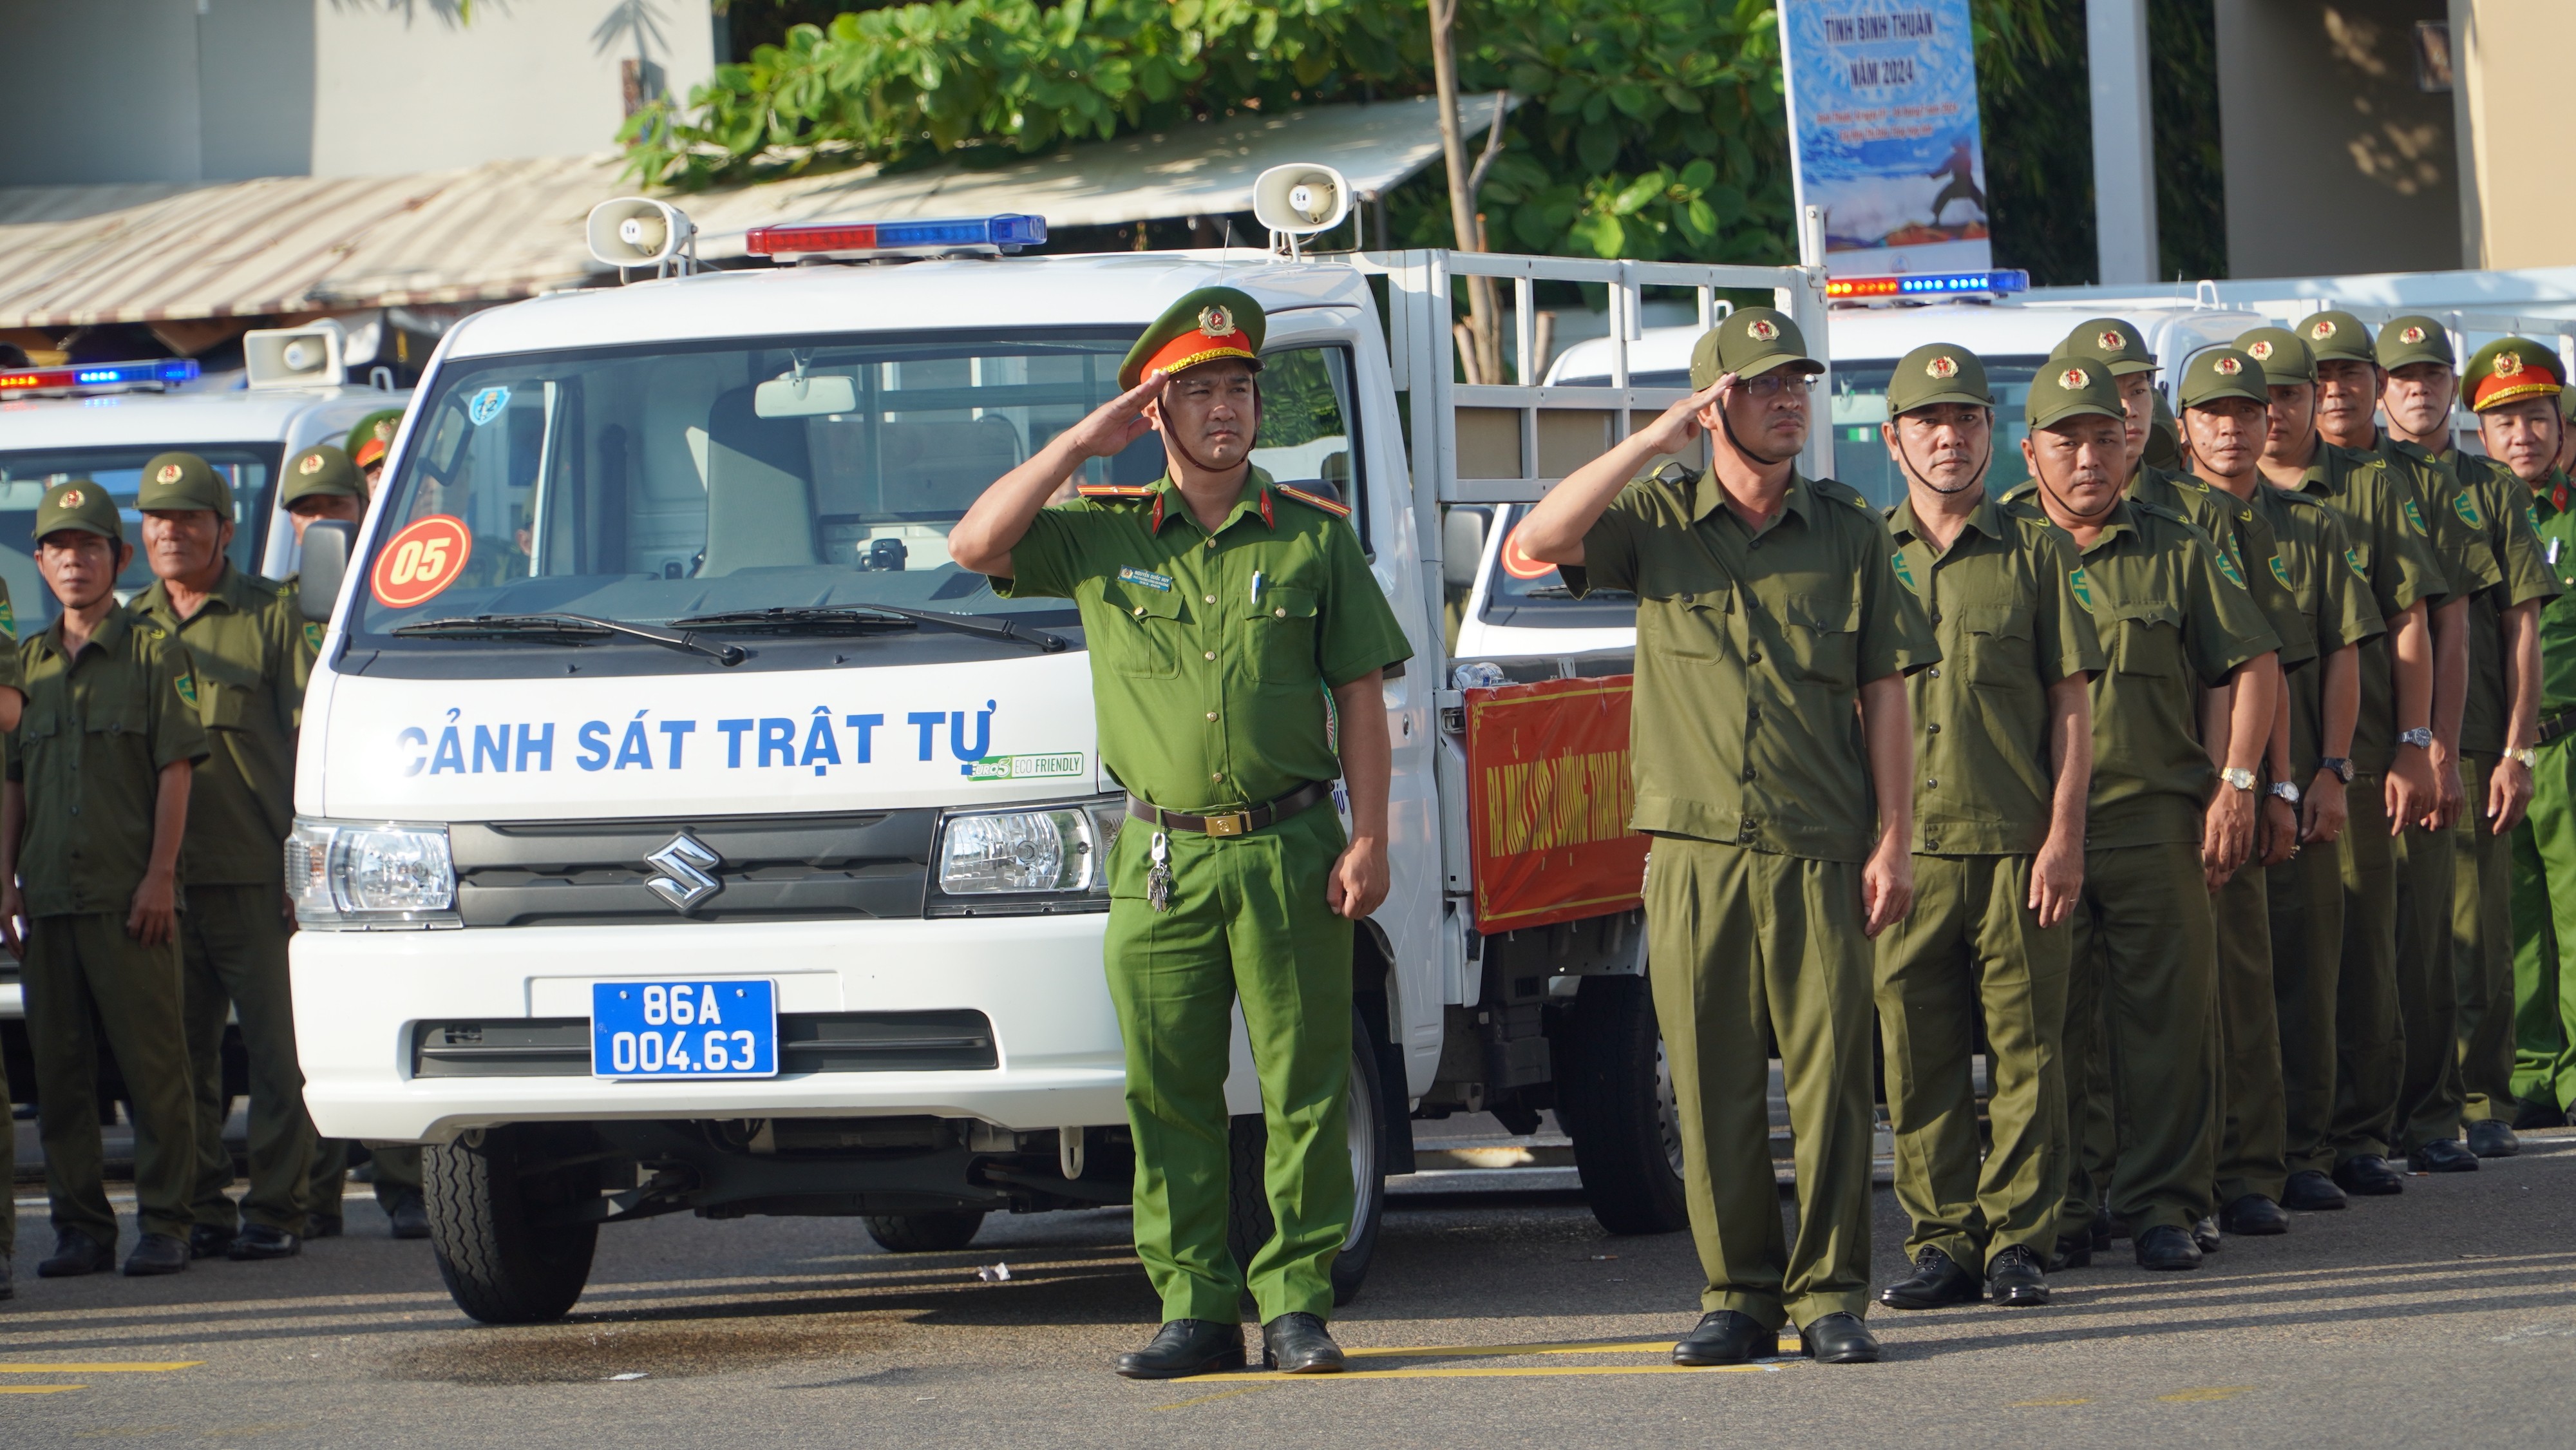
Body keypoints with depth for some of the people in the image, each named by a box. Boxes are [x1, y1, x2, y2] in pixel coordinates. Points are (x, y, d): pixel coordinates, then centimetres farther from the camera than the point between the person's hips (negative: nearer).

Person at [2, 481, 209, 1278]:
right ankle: (80, 1227, 10)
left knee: (152, 1064, -4)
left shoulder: (152, 653, 2)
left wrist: (160, 875, -10)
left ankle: (164, 1224, 0)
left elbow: (175, 769, -3)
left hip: (129, 896, -5)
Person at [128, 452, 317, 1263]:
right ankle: (201, 1210, 12)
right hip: (162, 880, 4)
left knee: (274, 1048, -4)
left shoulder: (270, 616, 2)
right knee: (181, 1053, 6)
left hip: (256, 875, -4)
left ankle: (275, 1211, 0)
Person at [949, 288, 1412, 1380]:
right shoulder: (1103, 534, 9)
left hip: (1288, 855, -1)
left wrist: (1369, 840, -2)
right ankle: (1194, 1309, 8)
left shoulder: (1315, 536, 7)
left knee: (1305, 1090, -1)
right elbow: (975, 545, -2)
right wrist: (1081, 444, -2)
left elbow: (1360, 698, 6)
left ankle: (1297, 1304, 5)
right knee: (1169, 1096, 2)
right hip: (1160, 860, 1)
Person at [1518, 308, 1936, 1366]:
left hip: (1819, 851, 0)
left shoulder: (1850, 531, 8)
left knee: (1830, 1074, -3)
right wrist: (1654, 441, -11)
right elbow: (1544, 541, -11)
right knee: (1712, 1084, 2)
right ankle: (1738, 1293, 10)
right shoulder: (1656, 521, 7)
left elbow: (1886, 693, 7)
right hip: (1694, 851, 0)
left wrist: (1893, 839, 0)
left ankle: (1830, 1296, 4)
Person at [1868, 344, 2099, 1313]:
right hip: (1906, 844, 2)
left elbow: (2072, 702, 4)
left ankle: (2018, 1241, 4)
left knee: (2025, 1051, -1)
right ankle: (1942, 1240, 9)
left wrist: (2064, 835, -5)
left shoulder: (2037, 551, 6)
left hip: (2019, 844, -2)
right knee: (1918, 1058, 2)